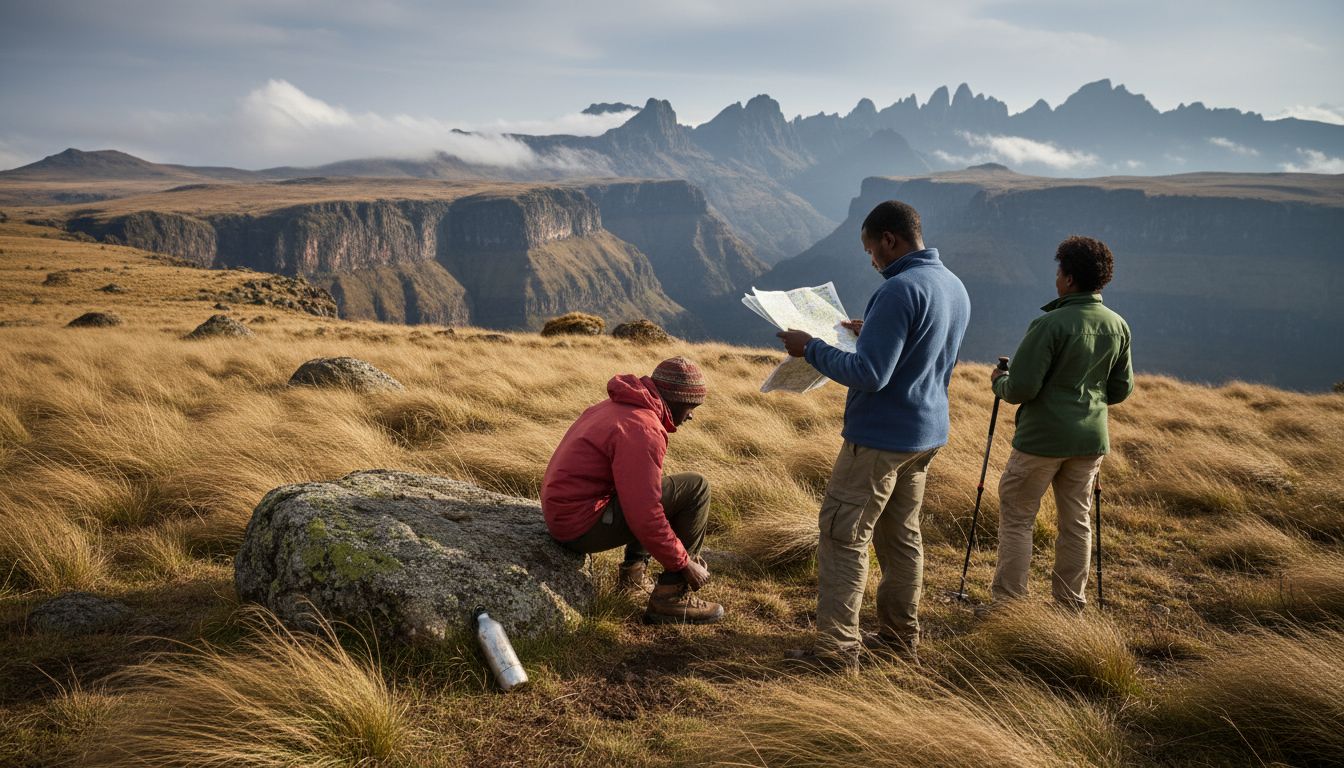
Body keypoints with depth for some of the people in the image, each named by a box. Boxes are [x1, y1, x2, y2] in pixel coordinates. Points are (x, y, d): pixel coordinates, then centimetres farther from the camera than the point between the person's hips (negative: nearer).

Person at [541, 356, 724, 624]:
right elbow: (644, 514, -24)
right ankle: (671, 597, -7)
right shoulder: (643, 429, -20)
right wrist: (685, 563, -12)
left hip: (561, 509, 10)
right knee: (696, 488, -9)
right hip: (583, 526, -10)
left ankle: (634, 573, 20)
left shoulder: (616, 407, 12)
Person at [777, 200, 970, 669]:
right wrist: (871, 334, 20)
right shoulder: (955, 287, 9)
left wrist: (811, 348, -15)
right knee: (901, 535, 18)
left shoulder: (900, 290, -21)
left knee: (843, 535, -2)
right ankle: (900, 634, 28)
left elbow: (868, 374, -25)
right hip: (927, 434, 9)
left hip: (881, 437, -9)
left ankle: (837, 648, 2)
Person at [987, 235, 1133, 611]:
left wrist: (998, 381, 2)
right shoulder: (1118, 326, 3)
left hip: (1042, 438, -6)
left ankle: (1009, 601, 9)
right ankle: (1072, 604, 24)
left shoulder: (1051, 324, -18)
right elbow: (1121, 390, 10)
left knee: (1017, 518, 6)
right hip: (1091, 439, 6)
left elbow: (1021, 388, -19)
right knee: (1076, 521, 15)